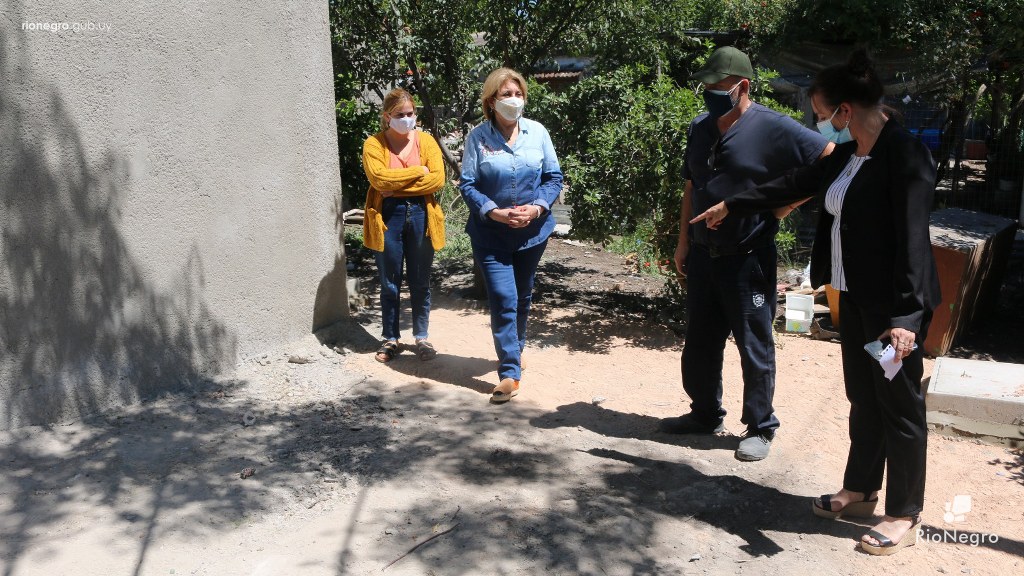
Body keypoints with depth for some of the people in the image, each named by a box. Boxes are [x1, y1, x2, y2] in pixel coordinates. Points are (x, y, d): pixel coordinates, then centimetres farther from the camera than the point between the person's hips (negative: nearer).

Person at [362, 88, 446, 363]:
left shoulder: (425, 140, 5)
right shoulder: (374, 144, 1)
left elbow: (437, 178, -9)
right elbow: (379, 178, -16)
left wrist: (397, 186, -13)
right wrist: (418, 171, -13)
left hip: (421, 214, 1)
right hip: (388, 217, -1)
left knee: (420, 282, 9)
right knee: (390, 284, 8)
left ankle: (421, 337, 22)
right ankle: (390, 339, 21)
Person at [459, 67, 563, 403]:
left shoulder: (537, 132, -2)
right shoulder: (478, 137, -7)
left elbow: (554, 177, 1)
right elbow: (467, 185, -6)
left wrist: (537, 208, -15)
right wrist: (493, 211, -20)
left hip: (532, 231, 3)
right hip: (491, 234, -3)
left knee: (523, 297, 19)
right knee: (503, 300, -9)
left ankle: (516, 348, 42)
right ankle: (510, 373, -3)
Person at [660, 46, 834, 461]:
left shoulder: (773, 128, -12)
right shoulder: (700, 128, 9)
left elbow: (831, 160, -14)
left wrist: (782, 204, -13)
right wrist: (683, 242, 12)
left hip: (748, 259, -6)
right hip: (703, 255, 7)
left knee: (755, 347, 4)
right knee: (700, 342, 16)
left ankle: (760, 428, 19)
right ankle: (705, 414, 32)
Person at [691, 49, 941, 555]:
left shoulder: (904, 153, -17)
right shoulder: (846, 155, 9)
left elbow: (912, 238, -22)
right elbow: (793, 185, 22)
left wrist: (906, 316, -27)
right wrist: (730, 206, 30)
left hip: (892, 303, -8)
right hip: (855, 296, 8)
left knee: (900, 405, 3)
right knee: (863, 398, 17)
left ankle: (904, 516, 16)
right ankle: (860, 491, 31)